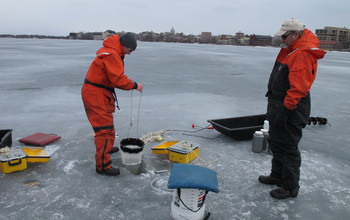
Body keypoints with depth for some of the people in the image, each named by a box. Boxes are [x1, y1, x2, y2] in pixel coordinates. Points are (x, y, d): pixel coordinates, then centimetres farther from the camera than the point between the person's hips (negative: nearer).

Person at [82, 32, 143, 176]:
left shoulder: (112, 52, 12)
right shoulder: (111, 55, -22)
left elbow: (115, 76, 16)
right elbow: (118, 79, -26)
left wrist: (128, 82, 3)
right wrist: (134, 85, -15)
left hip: (100, 92, 11)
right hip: (95, 94, -11)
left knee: (106, 122, 27)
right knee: (104, 128, -11)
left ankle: (107, 147, 48)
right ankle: (103, 165, -6)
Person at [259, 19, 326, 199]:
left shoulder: (304, 54, -20)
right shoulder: (292, 51, 14)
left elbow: (299, 87, -27)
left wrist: (285, 109, -26)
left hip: (290, 111, -11)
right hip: (279, 106, 11)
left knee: (288, 147, -1)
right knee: (276, 142, 20)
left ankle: (291, 187, 14)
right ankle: (277, 176, 37)